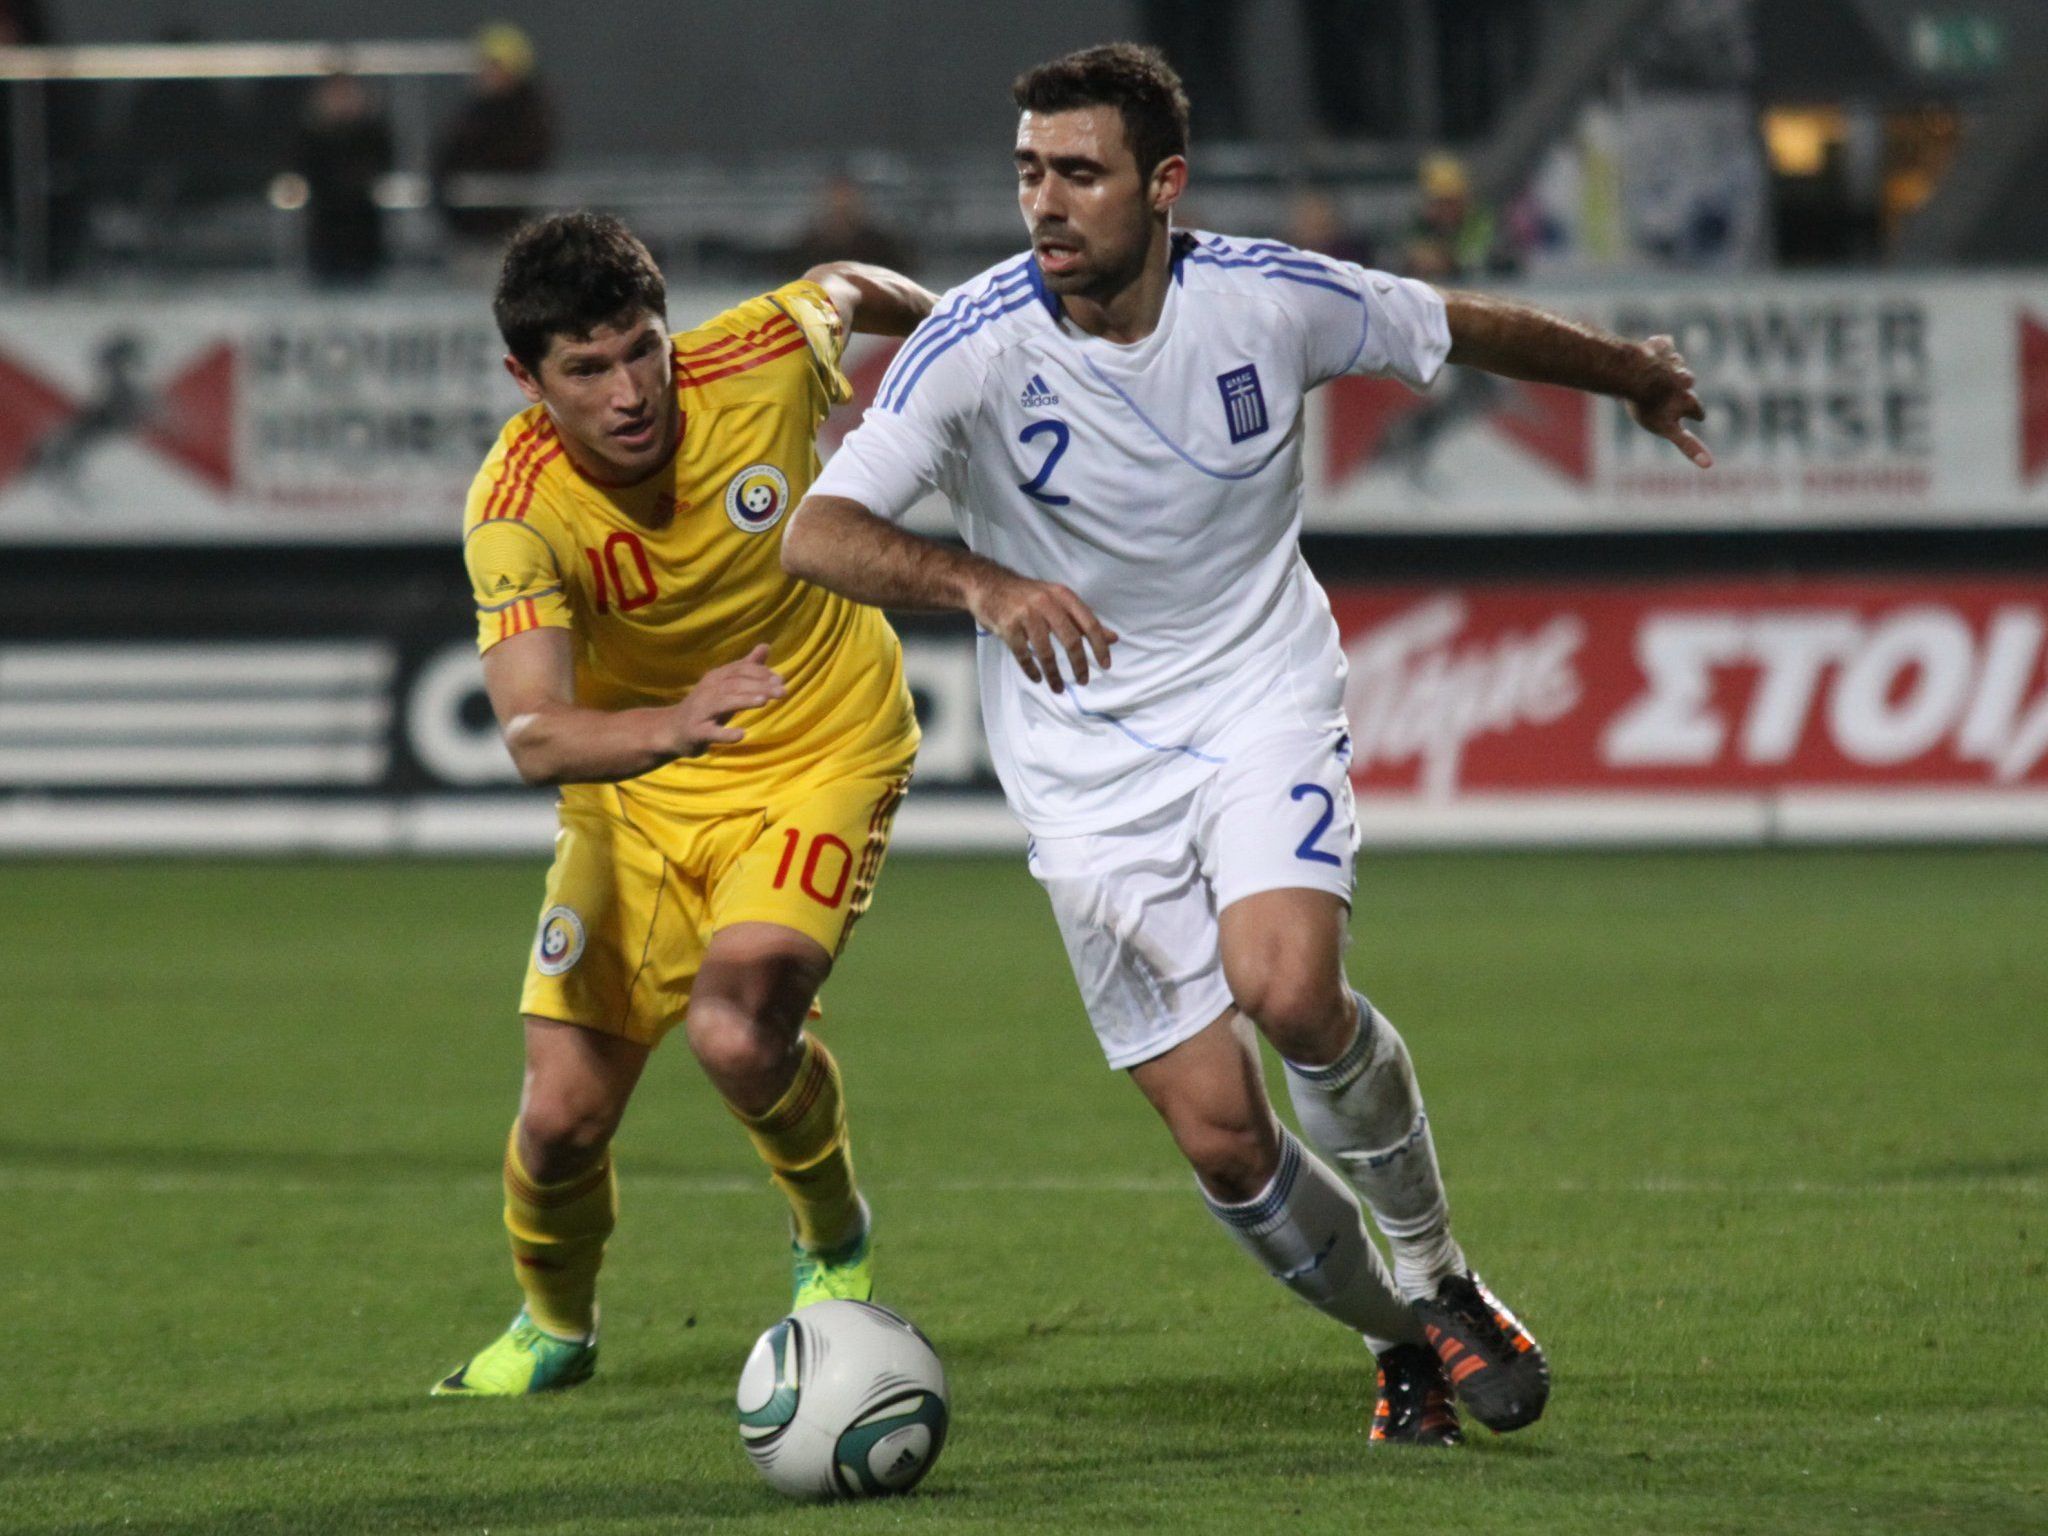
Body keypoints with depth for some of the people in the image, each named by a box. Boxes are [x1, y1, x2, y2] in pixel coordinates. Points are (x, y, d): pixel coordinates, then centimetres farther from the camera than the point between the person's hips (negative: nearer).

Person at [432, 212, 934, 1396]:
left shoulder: (759, 362, -23)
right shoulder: (519, 513, -26)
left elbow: (846, 291, 3)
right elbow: (534, 736, -40)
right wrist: (670, 727, -60)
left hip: (822, 759, -1)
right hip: (637, 796, 1)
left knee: (740, 1034, -26)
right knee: (564, 1117, -2)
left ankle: (836, 1243, 8)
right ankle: (554, 1328, 33)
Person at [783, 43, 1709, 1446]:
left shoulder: (1270, 300, -10)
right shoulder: (977, 345, -16)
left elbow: (1464, 330, 10)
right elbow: (818, 537, -25)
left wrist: (1637, 376, 26)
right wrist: (983, 584, -43)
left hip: (1264, 700, 0)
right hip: (1088, 764, 0)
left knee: (1287, 986, -28)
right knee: (1217, 1133, -6)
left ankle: (1440, 1274, -3)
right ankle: (1399, 1337, 21)